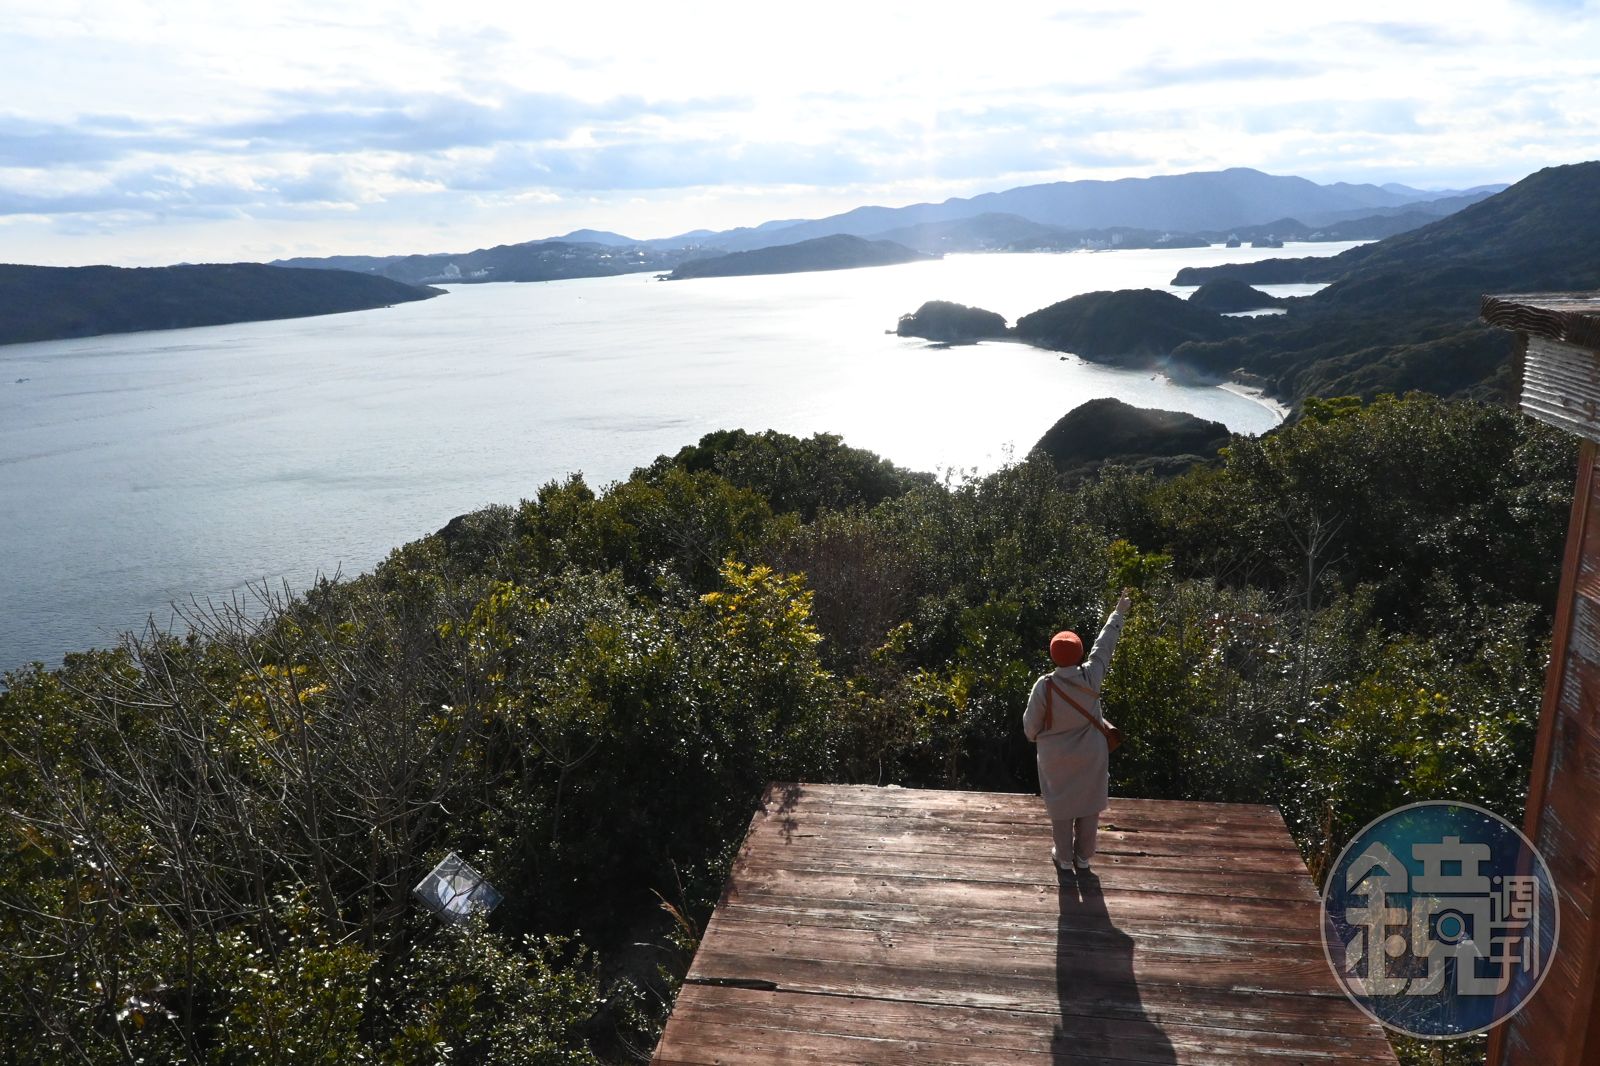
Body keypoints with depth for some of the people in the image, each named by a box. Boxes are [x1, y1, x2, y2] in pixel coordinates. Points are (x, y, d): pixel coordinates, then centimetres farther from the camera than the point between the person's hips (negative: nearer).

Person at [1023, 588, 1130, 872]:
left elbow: (1031, 725, -13)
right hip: (1090, 756, 2)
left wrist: (1036, 737, 12)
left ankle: (1064, 857, 30)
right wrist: (1118, 613, 9)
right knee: (1089, 807, 18)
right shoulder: (1091, 677, -20)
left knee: (1061, 807, 16)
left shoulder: (1044, 686, -25)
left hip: (1056, 759, -2)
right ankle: (1083, 856, 32)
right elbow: (1104, 644, -5)